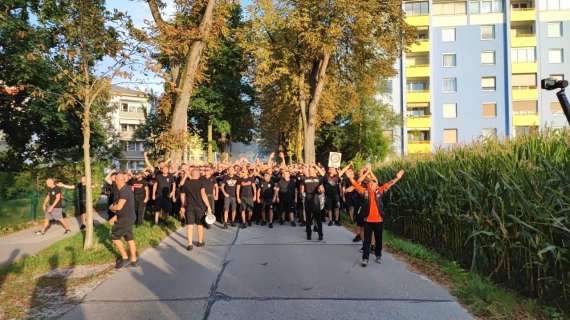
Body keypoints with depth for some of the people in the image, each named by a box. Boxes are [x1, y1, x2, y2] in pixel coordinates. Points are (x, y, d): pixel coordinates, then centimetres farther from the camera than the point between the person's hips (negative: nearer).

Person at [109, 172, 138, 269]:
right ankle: (133, 260, 18)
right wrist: (115, 217, 17)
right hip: (128, 217, 9)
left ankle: (125, 259, 6)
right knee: (129, 238, 12)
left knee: (115, 237, 0)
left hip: (126, 219, -9)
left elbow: (119, 207, -25)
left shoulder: (124, 191, -20)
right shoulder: (126, 189, 12)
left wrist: (111, 207, -3)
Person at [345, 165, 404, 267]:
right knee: (367, 240, 4)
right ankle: (365, 258, 9)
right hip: (368, 220, -1)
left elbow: (388, 184, -3)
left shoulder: (379, 191, 2)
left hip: (379, 220, 1)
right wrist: (351, 178, -22)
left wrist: (397, 178, -13)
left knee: (378, 239, 15)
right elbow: (356, 184, -7)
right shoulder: (365, 191, -1)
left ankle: (378, 256, 31)